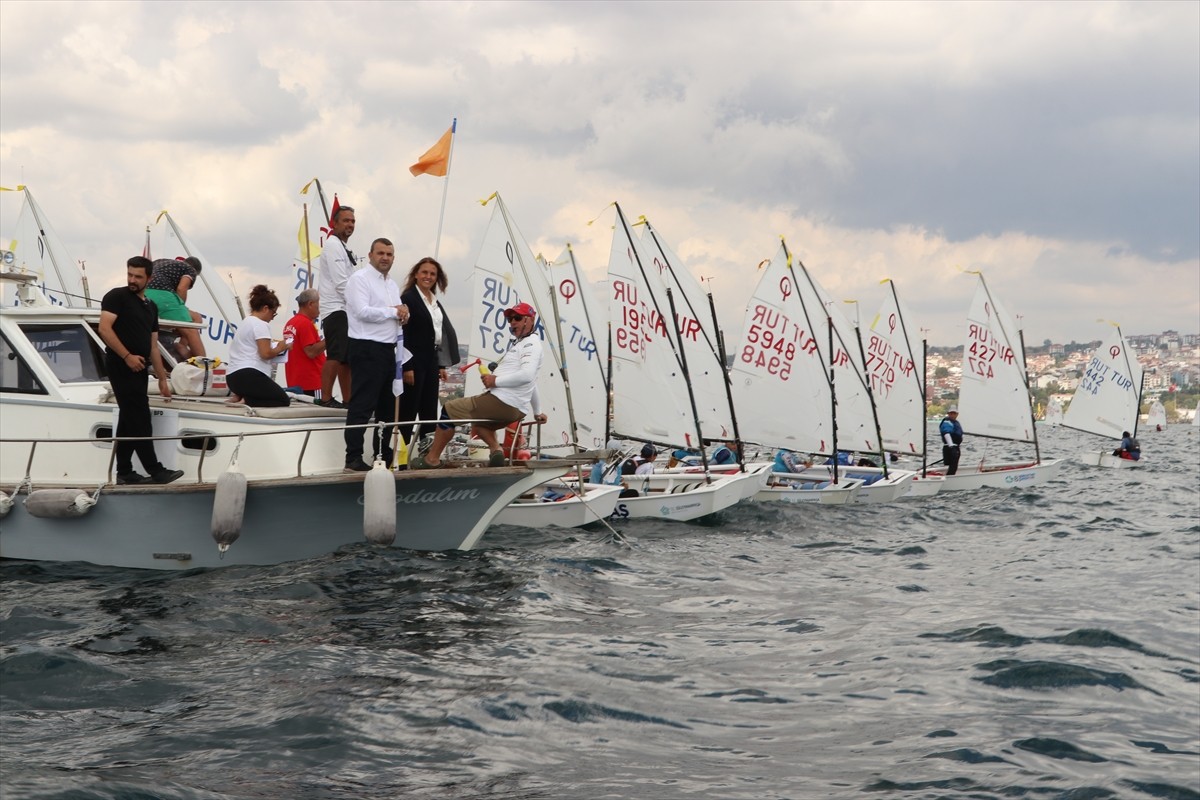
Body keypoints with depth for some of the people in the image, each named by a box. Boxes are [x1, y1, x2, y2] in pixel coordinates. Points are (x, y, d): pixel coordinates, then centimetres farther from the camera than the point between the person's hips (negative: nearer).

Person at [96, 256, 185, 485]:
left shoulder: (151, 307, 18)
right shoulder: (116, 297, -3)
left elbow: (153, 346, 19)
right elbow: (105, 328, -15)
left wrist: (162, 378, 16)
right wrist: (127, 356, -21)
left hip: (139, 369, 8)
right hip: (121, 366, -8)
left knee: (128, 421, 9)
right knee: (140, 421, -8)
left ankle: (124, 473, 13)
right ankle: (155, 471, -7)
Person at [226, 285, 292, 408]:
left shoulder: (245, 322, 23)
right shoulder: (260, 324, -8)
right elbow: (265, 354, -15)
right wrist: (280, 348, 0)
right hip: (248, 375, -10)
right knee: (283, 400, 1)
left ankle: (241, 397, -3)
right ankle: (247, 401, -19)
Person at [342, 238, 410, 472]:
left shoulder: (393, 285, 20)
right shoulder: (360, 279, -6)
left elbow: (400, 316, 24)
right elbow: (362, 311, -18)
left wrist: (403, 314, -1)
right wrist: (393, 312, -9)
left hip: (388, 349, 9)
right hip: (366, 349, -9)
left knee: (387, 406, 12)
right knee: (362, 406, -10)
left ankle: (384, 456, 21)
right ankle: (353, 459, -9)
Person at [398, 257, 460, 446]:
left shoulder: (435, 302, 16)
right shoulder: (408, 298, -8)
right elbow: (403, 335, -13)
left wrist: (441, 365, 13)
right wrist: (407, 367, -18)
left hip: (431, 361, 8)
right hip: (414, 361, -8)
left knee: (430, 409, 8)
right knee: (409, 409, -5)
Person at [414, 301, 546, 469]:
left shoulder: (531, 342, -8)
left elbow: (527, 375, -25)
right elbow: (532, 383, 31)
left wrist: (496, 381, -18)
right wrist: (537, 411, 39)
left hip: (502, 403, -11)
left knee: (450, 409, -1)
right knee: (478, 420, 36)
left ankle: (432, 458, 5)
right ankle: (495, 448, 5)